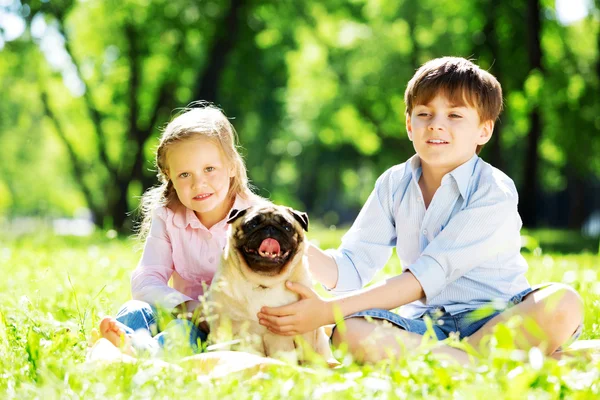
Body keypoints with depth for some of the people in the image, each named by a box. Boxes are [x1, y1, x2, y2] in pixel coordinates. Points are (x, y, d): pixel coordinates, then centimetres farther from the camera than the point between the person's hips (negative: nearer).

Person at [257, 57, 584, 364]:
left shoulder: (495, 193, -12)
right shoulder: (394, 184, 6)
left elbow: (428, 276, -21)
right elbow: (351, 270, 3)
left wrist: (327, 311, -27)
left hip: (497, 322, -3)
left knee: (563, 303, -35)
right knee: (348, 332, -30)